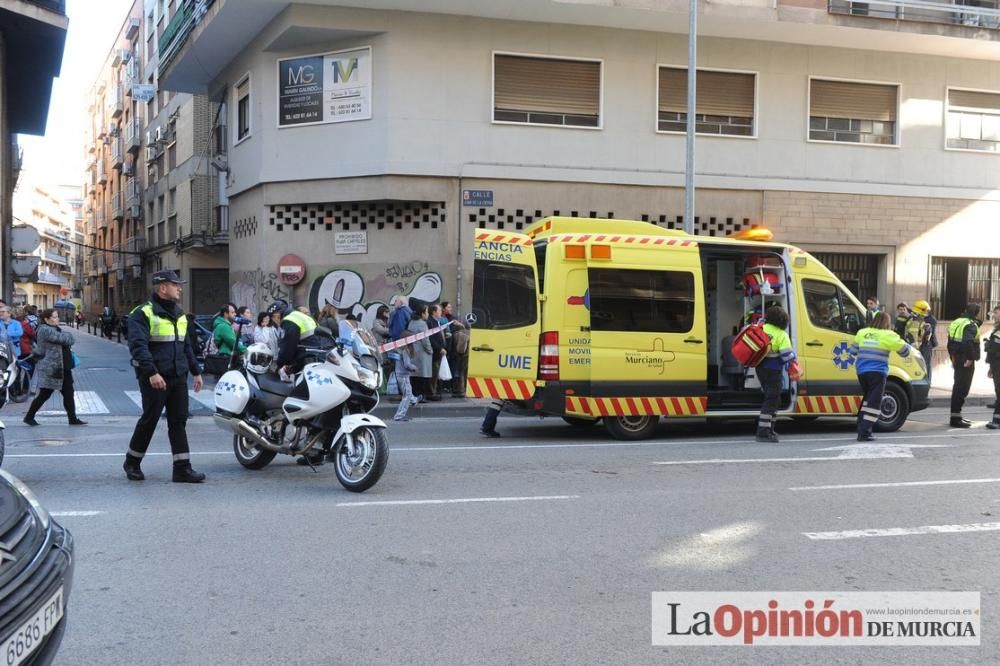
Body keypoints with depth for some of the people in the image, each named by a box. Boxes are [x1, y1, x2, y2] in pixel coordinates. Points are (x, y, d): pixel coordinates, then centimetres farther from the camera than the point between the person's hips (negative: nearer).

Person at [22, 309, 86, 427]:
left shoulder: (56, 328, 16)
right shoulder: (45, 330, -16)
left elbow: (69, 340, 13)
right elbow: (66, 339, -20)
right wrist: (68, 335, 0)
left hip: (63, 368, 9)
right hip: (50, 369, -9)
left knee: (69, 394, 7)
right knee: (44, 394, 0)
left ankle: (72, 419, 11)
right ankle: (29, 417, 14)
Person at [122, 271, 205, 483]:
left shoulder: (179, 314, 17)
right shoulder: (143, 313, -9)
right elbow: (138, 346, -19)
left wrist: (196, 371, 20)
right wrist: (151, 373, -29)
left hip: (178, 378, 7)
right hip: (155, 378, -7)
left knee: (179, 421, 3)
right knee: (149, 420, 2)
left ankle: (182, 468, 3)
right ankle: (132, 462, 20)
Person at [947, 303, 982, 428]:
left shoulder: (956, 322, 13)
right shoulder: (971, 325, -15)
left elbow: (950, 342, 19)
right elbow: (968, 342, -32)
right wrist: (970, 358, -23)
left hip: (957, 360, 9)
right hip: (966, 362, -9)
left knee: (958, 387, 17)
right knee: (962, 389, -5)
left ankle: (956, 416, 25)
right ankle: (956, 418, -5)